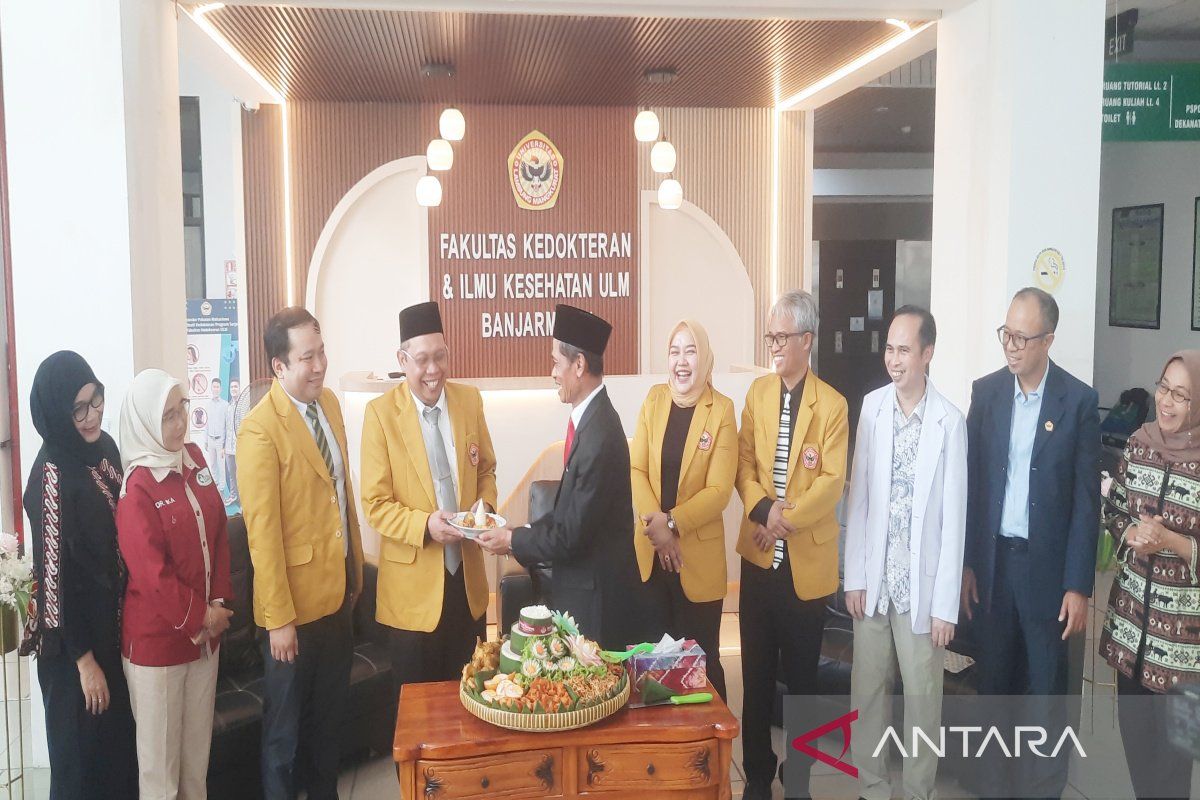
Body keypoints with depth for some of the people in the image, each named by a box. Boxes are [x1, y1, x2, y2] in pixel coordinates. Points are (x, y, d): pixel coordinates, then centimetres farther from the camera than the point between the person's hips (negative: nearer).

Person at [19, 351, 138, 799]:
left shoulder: (104, 447, 0)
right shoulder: (51, 475, -22)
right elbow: (55, 573, -20)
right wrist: (84, 659, -16)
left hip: (115, 621, 7)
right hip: (74, 635, -7)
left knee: (121, 737, 21)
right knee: (84, 746, 10)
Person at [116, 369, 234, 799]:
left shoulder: (194, 459, 2)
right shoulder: (137, 490, -17)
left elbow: (218, 532, 6)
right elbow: (152, 574, -19)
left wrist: (219, 603, -2)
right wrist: (200, 615, -11)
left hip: (205, 632, 6)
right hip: (157, 639, -6)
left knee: (198, 742, 18)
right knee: (160, 750, 9)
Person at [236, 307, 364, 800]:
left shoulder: (329, 403, 4)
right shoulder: (260, 428, -20)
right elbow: (262, 532, -19)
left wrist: (355, 569, 14)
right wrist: (279, 619, -18)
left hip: (338, 592, 7)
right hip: (296, 601, -7)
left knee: (330, 714, 23)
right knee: (286, 724, 12)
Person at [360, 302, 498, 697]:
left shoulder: (469, 400, 2)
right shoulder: (381, 412, -10)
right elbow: (375, 505, -8)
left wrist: (485, 507, -6)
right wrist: (424, 525, -23)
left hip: (468, 575, 4)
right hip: (414, 581, -3)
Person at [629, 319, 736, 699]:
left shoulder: (722, 411, -8)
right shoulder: (654, 399, 4)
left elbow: (719, 490, -11)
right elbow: (636, 468, -1)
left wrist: (672, 523, -19)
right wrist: (655, 523, -14)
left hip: (698, 556, -3)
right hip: (650, 553, 4)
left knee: (700, 659, 5)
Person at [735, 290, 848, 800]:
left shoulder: (832, 404, -5)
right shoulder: (757, 392, 7)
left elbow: (833, 480, -10)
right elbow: (743, 463, 4)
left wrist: (787, 518, -19)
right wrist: (762, 509, -13)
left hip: (807, 558, -3)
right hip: (758, 553, 3)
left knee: (801, 673, 9)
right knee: (755, 672, 10)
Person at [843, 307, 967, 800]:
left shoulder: (950, 422, -11)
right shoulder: (871, 407, 0)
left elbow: (953, 519, -8)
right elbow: (857, 496, 3)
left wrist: (945, 605, -8)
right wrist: (854, 577, 1)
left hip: (922, 584, -3)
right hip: (873, 579, 3)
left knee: (922, 696, 9)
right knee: (867, 689, 12)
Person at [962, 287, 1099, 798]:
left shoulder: (1079, 400, -7)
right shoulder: (985, 392, 2)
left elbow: (1086, 499, -6)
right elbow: (972, 481, 5)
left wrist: (1079, 585, -8)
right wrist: (966, 562, 3)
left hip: (1047, 564, -3)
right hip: (993, 561, 3)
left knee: (1046, 688, 7)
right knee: (994, 680, 13)